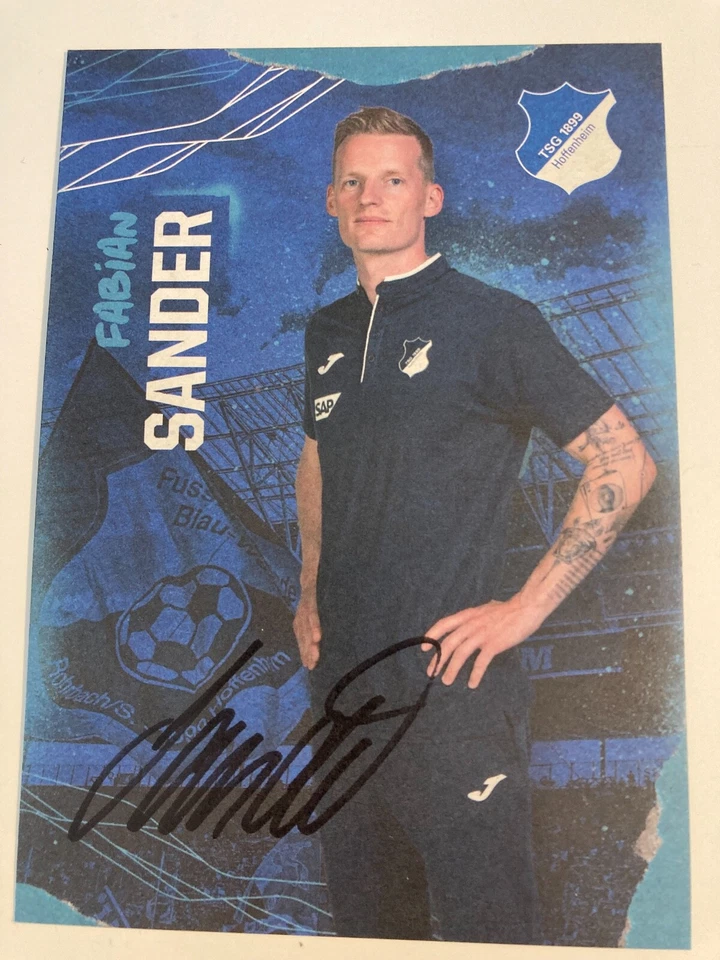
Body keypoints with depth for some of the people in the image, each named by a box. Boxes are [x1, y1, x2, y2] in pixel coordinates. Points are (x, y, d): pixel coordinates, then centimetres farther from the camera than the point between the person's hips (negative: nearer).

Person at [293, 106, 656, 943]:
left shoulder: (494, 322, -9)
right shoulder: (327, 333, 9)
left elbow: (624, 464, -10)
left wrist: (526, 609, -13)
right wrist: (310, 589, 13)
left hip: (450, 685, -6)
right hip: (339, 678, 6)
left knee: (481, 926, 9)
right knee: (364, 921, 23)